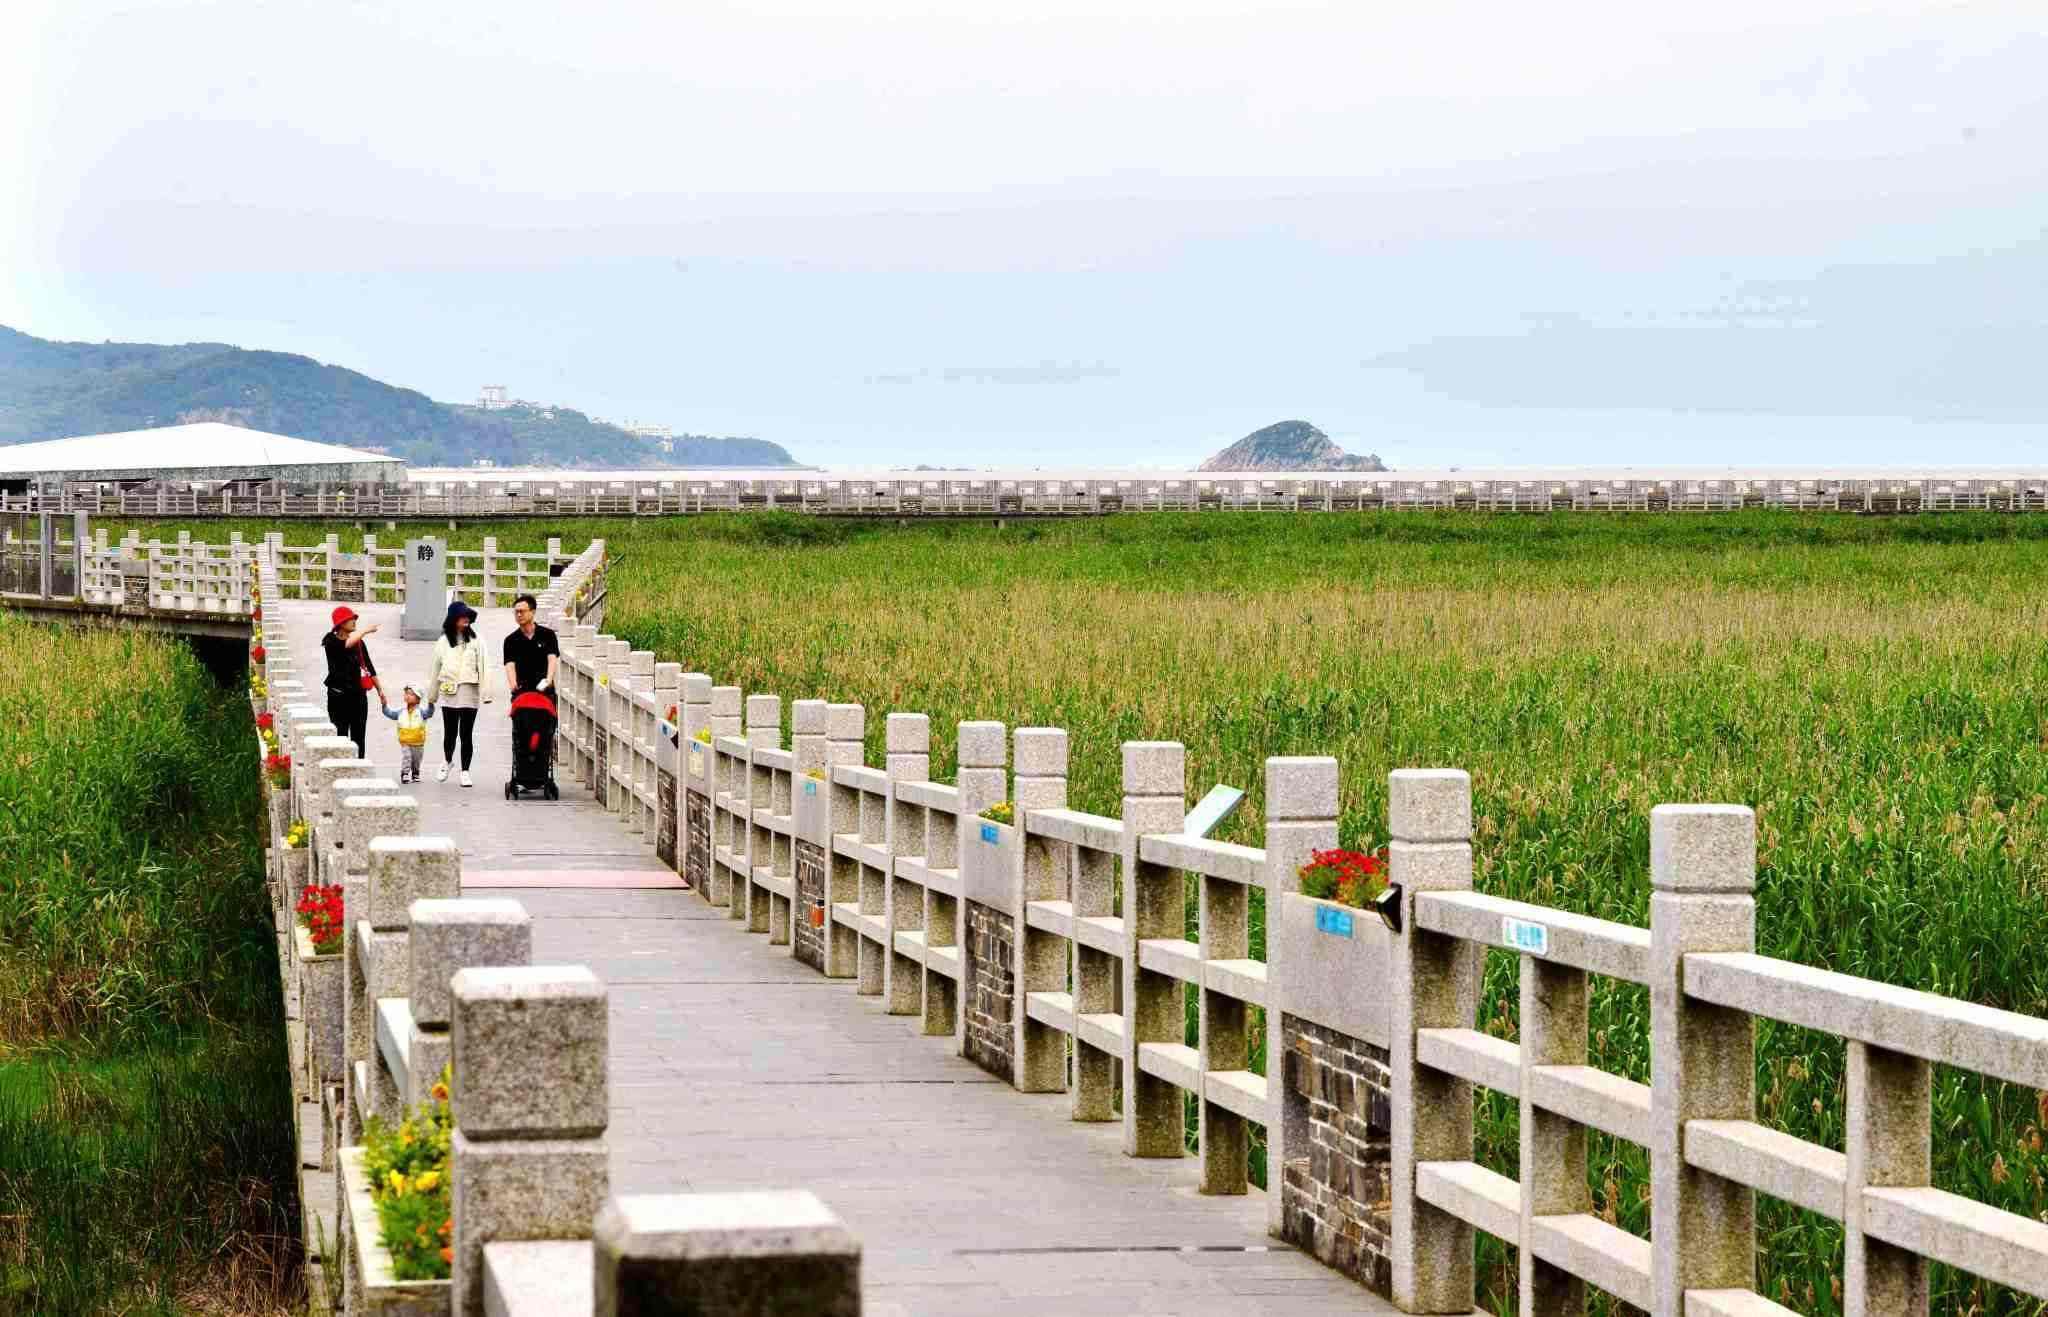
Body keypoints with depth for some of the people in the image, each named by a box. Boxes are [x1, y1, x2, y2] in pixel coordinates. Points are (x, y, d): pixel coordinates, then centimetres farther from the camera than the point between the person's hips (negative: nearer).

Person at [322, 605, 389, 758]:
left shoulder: (359, 642, 10)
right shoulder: (332, 642, -5)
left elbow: (369, 668, 15)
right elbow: (346, 645, -27)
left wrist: (380, 689, 13)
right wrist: (365, 631, -18)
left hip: (358, 694, 5)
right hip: (339, 695, -5)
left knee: (359, 737, 5)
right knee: (341, 735, -6)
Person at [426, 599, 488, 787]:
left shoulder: (475, 641, 3)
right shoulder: (444, 641, 8)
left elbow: (482, 667, -1)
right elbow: (435, 668, 14)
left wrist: (485, 694, -8)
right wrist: (431, 696, 16)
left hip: (469, 692, -1)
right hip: (448, 692, 1)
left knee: (466, 734, 1)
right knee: (450, 732, 4)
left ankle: (465, 770, 10)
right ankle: (447, 761, 31)